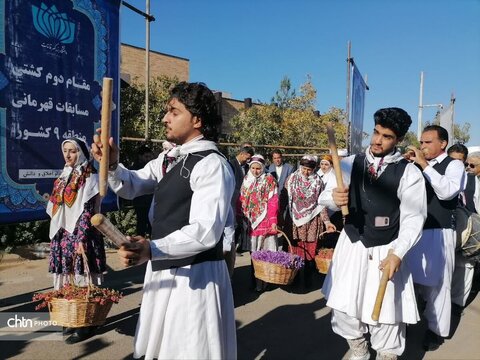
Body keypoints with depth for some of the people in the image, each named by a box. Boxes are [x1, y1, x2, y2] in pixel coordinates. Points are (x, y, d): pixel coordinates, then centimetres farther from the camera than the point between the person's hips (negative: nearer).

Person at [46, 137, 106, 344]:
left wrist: (81, 238, -19)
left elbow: (88, 210, -14)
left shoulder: (89, 177, -7)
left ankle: (86, 325, 8)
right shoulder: (64, 176, 15)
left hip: (80, 234, -7)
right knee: (68, 278, 10)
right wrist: (56, 236, 14)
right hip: (63, 234, 7)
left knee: (83, 279, -2)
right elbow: (56, 209, 18)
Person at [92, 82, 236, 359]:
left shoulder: (212, 164, -20)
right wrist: (112, 165, -6)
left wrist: (152, 250, -39)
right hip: (163, 270, 9)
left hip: (195, 275, -8)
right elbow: (131, 187, 14)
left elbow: (206, 232, -28)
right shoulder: (169, 158, 7)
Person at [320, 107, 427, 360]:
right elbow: (323, 197, -5)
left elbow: (413, 218, -10)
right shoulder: (350, 164, 0)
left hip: (386, 252, -3)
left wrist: (397, 254, -21)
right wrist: (334, 198, -28)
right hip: (351, 246, 3)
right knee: (344, 309, 13)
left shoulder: (409, 173, -7)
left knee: (384, 315, 7)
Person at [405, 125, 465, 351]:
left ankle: (436, 329, 23)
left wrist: (424, 165, -22)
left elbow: (447, 191, -24)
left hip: (439, 233, -5)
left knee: (436, 282, 5)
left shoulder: (454, 165, -5)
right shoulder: (417, 165, 9)